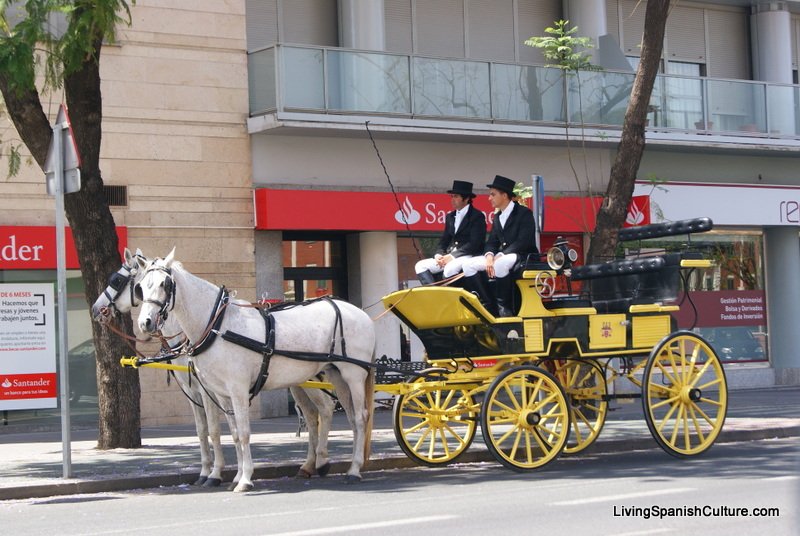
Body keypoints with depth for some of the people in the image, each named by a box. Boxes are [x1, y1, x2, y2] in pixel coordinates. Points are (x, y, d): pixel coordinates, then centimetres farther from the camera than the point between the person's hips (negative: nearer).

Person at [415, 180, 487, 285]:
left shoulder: (477, 216, -3)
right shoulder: (450, 216, 19)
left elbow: (474, 244, -12)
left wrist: (452, 256, -18)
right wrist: (439, 255, -4)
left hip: (468, 256, -8)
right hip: (449, 257, 8)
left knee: (450, 268, -37)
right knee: (420, 266, -9)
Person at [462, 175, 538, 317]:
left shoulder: (524, 213, -7)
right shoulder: (498, 217, 17)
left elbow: (524, 242, -17)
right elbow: (492, 242, 13)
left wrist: (500, 256, -23)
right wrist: (489, 255, -11)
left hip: (524, 257, -8)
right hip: (501, 257, 8)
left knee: (501, 264, -39)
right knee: (469, 265, -11)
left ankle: (504, 306, -24)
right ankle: (490, 304, -12)